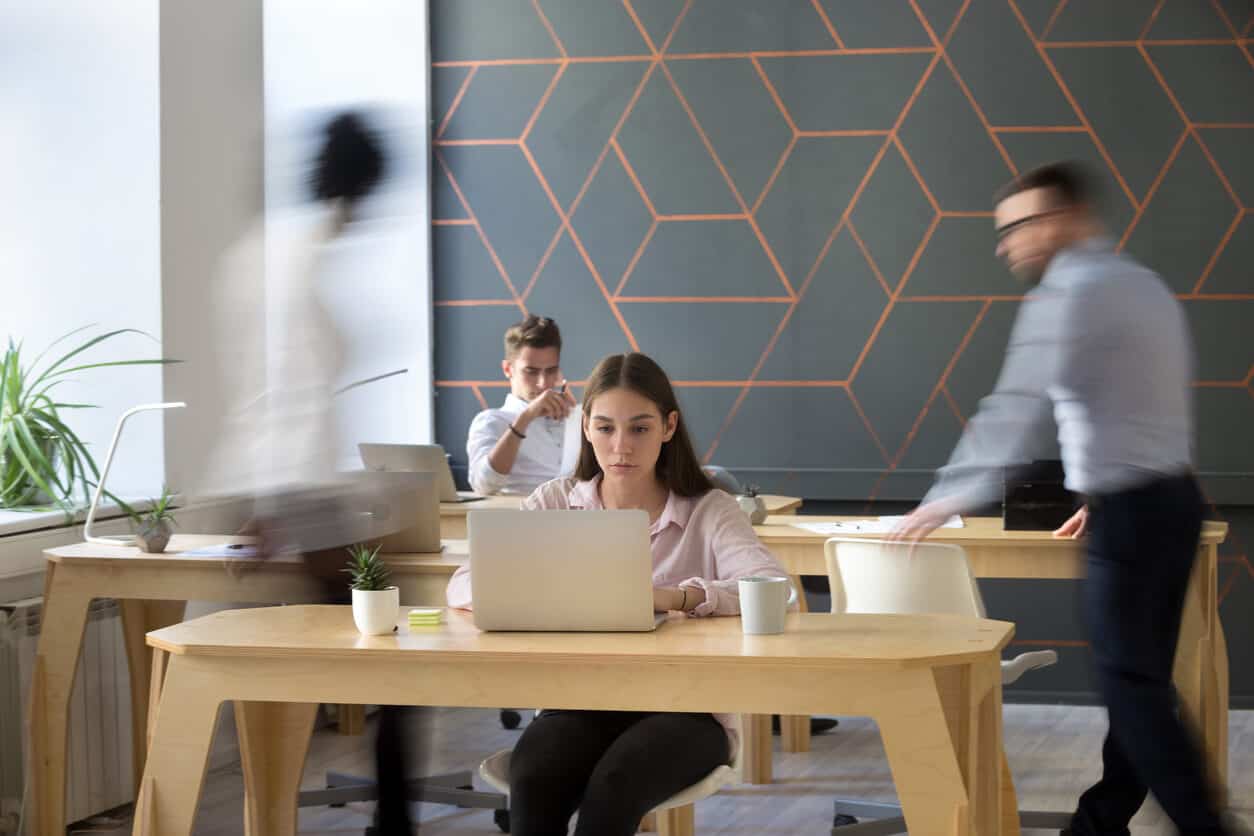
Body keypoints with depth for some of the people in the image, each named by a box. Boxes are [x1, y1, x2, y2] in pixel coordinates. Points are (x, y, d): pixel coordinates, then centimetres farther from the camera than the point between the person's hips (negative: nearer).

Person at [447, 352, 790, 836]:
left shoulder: (709, 511, 2)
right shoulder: (556, 503, 10)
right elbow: (464, 586, 1)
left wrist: (672, 597, -34)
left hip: (683, 708, -2)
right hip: (578, 701, 2)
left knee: (614, 784, -34)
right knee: (533, 779, -32)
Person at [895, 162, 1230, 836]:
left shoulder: (1066, 296, -13)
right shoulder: (1145, 286, 16)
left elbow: (1015, 409, -18)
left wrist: (950, 498, -15)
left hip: (1130, 513, -9)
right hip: (1173, 499, 9)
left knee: (1133, 684, -5)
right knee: (1139, 674, 12)